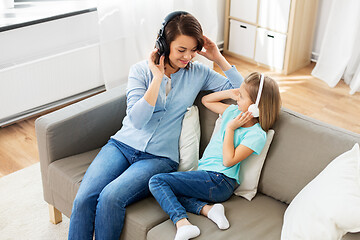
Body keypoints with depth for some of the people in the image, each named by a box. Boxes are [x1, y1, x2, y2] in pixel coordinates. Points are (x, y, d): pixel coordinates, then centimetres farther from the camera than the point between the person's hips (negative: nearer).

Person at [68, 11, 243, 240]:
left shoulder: (198, 73, 5)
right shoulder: (141, 70, 1)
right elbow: (137, 119, -12)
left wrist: (219, 58, -4)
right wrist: (158, 77, -14)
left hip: (159, 157, -1)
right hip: (122, 145, 2)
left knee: (111, 197, -27)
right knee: (84, 198, -22)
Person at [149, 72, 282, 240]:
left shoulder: (257, 135, -13)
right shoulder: (233, 112, 12)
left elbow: (228, 161, -19)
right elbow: (206, 100, 25)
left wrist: (230, 128, -12)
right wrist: (230, 93, 9)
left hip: (219, 180, -10)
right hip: (206, 174, 10)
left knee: (157, 181, -16)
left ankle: (182, 224, -31)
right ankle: (208, 209, -17)